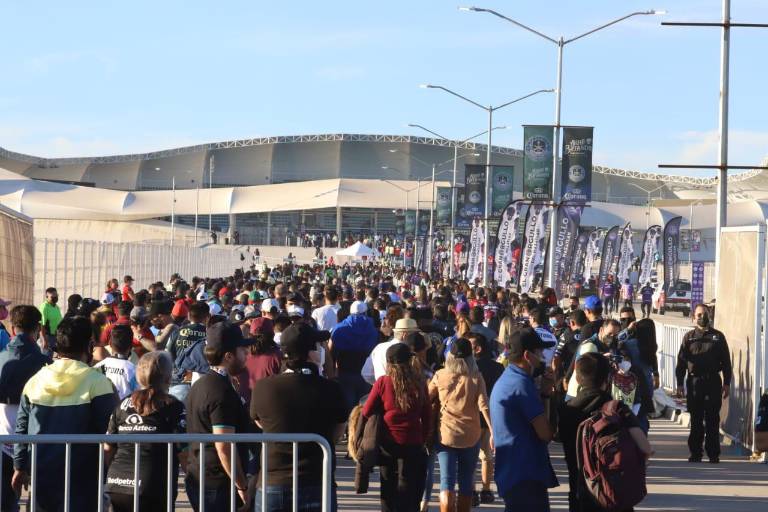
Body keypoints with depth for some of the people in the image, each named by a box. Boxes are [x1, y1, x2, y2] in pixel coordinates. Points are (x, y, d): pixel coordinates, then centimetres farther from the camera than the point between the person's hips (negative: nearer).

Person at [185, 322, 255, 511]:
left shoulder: (200, 384, 13)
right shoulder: (222, 392, -18)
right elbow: (224, 447, -23)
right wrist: (243, 487, -16)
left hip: (196, 480, 10)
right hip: (218, 486, -10)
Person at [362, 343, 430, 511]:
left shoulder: (382, 383, -6)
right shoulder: (419, 383, -3)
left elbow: (366, 412, -1)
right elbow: (427, 415, 2)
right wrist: (423, 439, 11)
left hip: (388, 443, 0)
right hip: (413, 443, 0)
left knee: (389, 491, 14)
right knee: (409, 491, 4)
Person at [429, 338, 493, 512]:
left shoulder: (440, 376, -2)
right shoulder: (476, 378, -5)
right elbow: (483, 406, -13)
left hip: (445, 435, 0)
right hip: (470, 437, 0)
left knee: (447, 483, -2)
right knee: (466, 484, 14)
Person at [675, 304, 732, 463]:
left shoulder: (718, 336, 8)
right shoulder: (689, 337, 8)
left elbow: (726, 361, 8)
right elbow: (681, 361, 6)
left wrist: (727, 383, 2)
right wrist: (680, 383, 0)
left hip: (713, 382, 0)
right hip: (694, 382, 0)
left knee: (712, 419, 1)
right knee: (696, 419, 4)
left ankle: (713, 453, 6)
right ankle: (695, 453, 10)